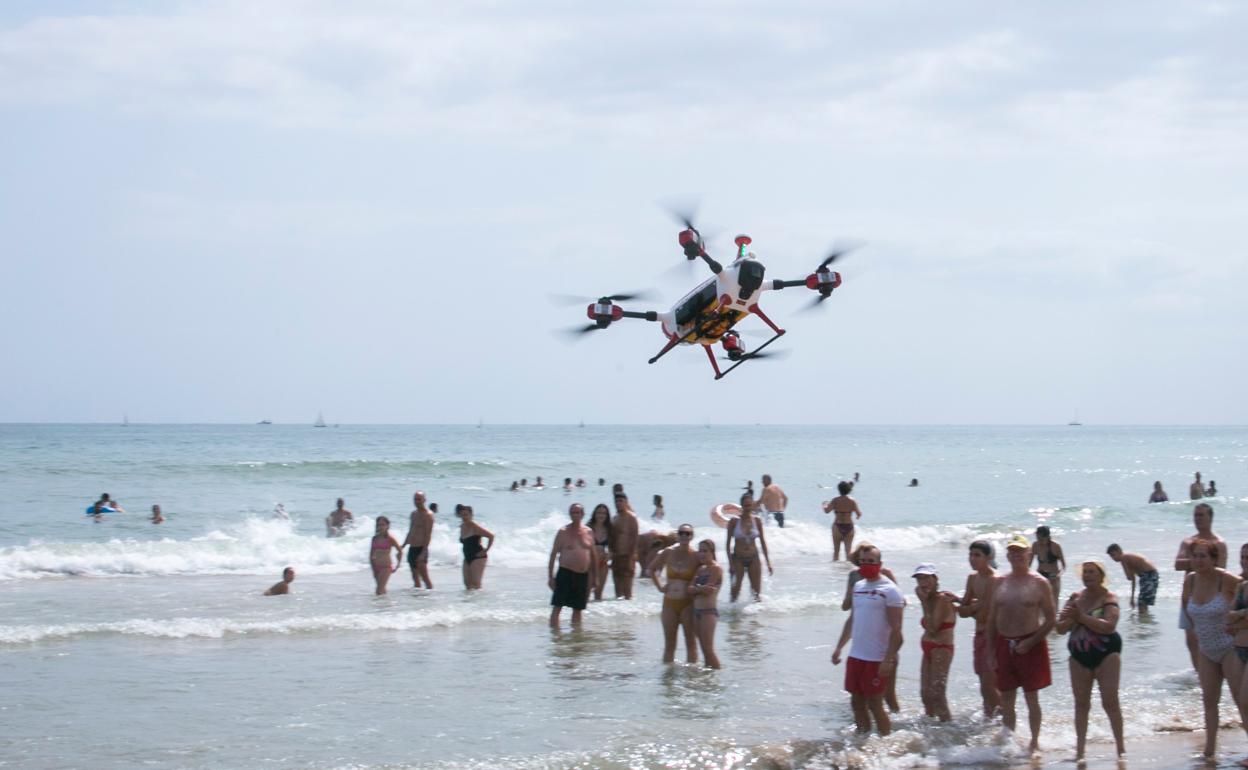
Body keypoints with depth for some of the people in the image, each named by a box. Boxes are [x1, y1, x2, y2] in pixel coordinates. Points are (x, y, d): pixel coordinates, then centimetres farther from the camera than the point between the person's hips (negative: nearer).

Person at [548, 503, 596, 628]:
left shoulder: (589, 532, 9)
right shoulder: (563, 532, -2)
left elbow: (593, 555, 16)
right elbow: (553, 554, -1)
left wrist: (595, 576, 14)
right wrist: (550, 576, -7)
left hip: (583, 576, 4)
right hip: (565, 573, -4)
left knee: (578, 609, 10)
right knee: (557, 607, -9)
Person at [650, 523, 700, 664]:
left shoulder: (696, 556, -7)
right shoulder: (668, 553, 1)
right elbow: (652, 569, 16)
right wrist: (659, 586, 7)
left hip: (688, 604, -3)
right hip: (670, 603, 3)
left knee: (691, 643, 2)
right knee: (669, 645, 8)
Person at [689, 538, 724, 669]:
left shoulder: (716, 569, -6)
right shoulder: (700, 569, 16)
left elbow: (708, 590, -14)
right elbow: (690, 589, 6)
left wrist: (696, 588, 0)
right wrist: (701, 588, -11)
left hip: (709, 611, -8)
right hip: (697, 610, 8)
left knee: (708, 648, -10)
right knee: (704, 648, 7)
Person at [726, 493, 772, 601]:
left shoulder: (757, 521, 2)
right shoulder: (734, 521, -5)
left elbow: (762, 542, 8)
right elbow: (728, 543, -2)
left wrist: (768, 562, 6)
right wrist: (730, 563, -9)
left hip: (753, 559, 2)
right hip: (738, 559, -2)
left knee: (757, 592, 3)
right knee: (735, 590, -2)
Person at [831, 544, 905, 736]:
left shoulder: (889, 590, -10)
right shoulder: (858, 586, 13)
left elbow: (896, 629, -14)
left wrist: (888, 660, -21)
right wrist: (839, 647, 19)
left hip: (878, 660, -7)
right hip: (856, 656, 7)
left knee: (875, 705, -4)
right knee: (857, 703, 12)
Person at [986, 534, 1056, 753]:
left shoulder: (1039, 583, -4)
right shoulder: (1000, 583, 8)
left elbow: (1051, 619, -5)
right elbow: (992, 618, 12)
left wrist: (1030, 642, -14)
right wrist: (990, 651, 6)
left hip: (1030, 646, -4)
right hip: (1004, 645, 4)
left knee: (1031, 698, 2)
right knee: (1006, 699, 7)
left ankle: (1034, 742, 14)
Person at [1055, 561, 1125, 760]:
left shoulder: (1108, 598, -8)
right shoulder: (1075, 599, 7)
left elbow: (1109, 626, -24)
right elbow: (1060, 628, 4)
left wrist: (1082, 617, -23)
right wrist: (1071, 618, -16)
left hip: (1105, 654, -5)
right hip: (1079, 656, 5)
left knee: (1110, 701, -6)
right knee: (1081, 703, 8)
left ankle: (1120, 746, 3)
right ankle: (1080, 748, 14)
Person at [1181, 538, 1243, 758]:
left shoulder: (1226, 580, -19)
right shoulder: (1190, 580, 0)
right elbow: (1186, 604, 18)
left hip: (1230, 647, -7)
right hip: (1206, 650, 7)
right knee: (1209, 700, 10)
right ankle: (1209, 748, 17)